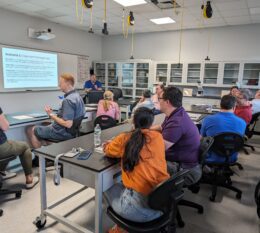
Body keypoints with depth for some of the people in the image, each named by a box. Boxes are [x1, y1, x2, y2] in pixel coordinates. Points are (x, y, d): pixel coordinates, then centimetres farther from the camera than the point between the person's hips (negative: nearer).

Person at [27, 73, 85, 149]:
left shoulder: (68, 100, -26)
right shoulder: (77, 95, 4)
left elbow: (68, 124, -29)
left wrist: (52, 115, -18)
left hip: (64, 132, -9)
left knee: (31, 130, 7)